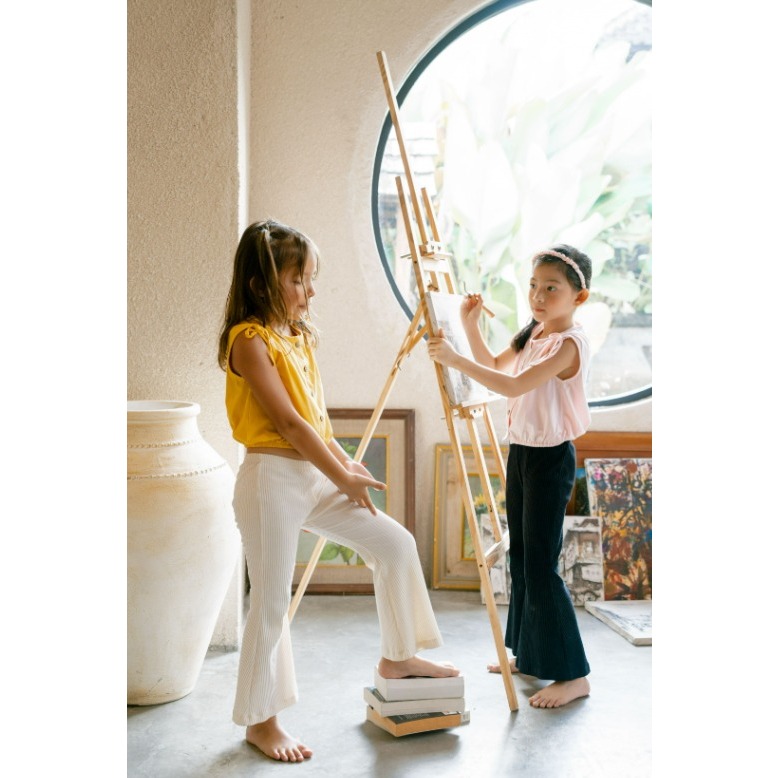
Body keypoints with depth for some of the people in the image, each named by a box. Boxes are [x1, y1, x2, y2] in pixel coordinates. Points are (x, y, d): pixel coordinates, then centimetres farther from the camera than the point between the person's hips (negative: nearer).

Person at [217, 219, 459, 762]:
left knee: (396, 543, 6)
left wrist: (346, 464, 7)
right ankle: (260, 720, 18)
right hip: (272, 478, -8)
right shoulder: (250, 341, -14)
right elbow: (287, 421, -18)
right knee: (272, 603, 1)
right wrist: (342, 478, -13)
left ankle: (398, 656, 23)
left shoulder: (300, 336, 13)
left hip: (315, 477, 8)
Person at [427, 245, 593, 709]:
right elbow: (495, 366, 21)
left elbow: (514, 386, -28)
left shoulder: (570, 342, -19)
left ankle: (573, 675, 2)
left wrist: (456, 360, -29)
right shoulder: (533, 333, 9)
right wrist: (471, 325, 8)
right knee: (520, 557, 15)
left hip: (551, 458, -9)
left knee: (541, 564, -8)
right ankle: (529, 654, 30)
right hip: (520, 450, 9)